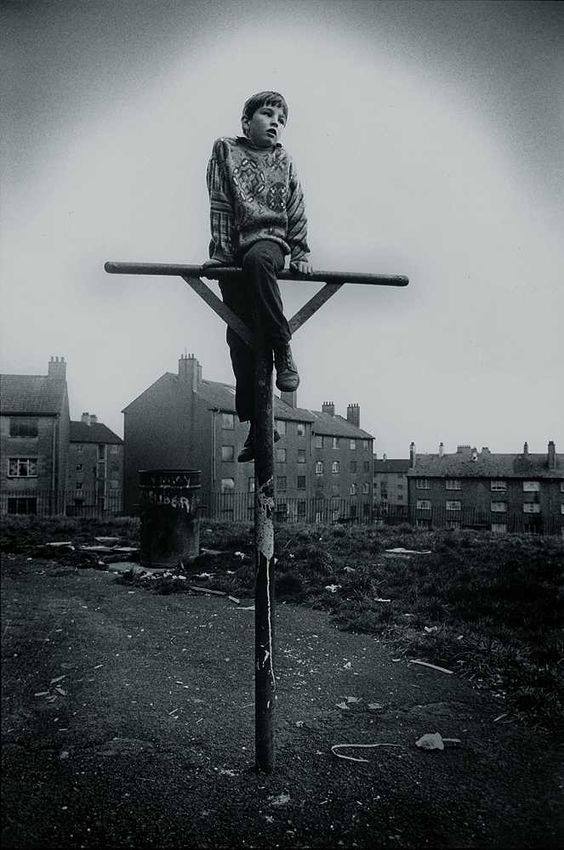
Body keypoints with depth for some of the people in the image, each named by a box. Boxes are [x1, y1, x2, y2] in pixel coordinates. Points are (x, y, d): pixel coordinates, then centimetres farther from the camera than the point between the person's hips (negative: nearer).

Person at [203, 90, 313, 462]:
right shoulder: (225, 150, 10)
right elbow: (220, 206, 1)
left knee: (256, 260, -39)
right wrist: (220, 251, -6)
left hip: (270, 240, 0)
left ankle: (283, 348, -29)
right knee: (239, 334, -6)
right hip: (233, 250, 0)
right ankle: (258, 425, -1)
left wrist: (301, 255, 6)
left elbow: (296, 212, 15)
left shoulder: (285, 161, 15)